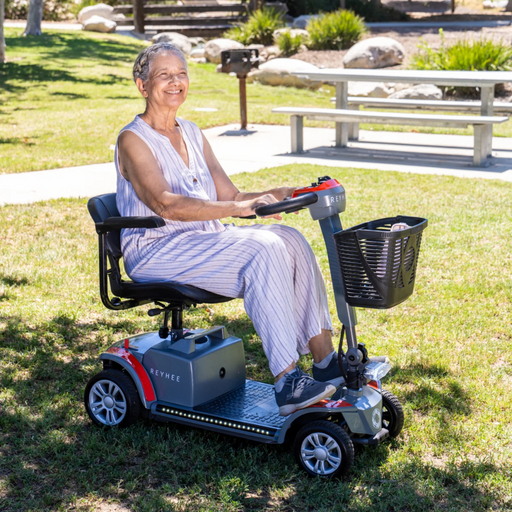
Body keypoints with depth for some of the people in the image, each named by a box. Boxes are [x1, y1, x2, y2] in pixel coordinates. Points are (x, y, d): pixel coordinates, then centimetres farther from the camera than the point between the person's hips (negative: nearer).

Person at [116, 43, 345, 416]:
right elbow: (166, 204, -23)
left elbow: (230, 197, 12)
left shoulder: (192, 134, 16)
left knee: (290, 239, -17)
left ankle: (325, 360, -15)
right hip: (156, 251, -7)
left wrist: (281, 194, -6)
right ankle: (287, 383, -31)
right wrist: (239, 208, -33)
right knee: (263, 249, -28)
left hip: (205, 241, 7)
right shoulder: (133, 140, -7)